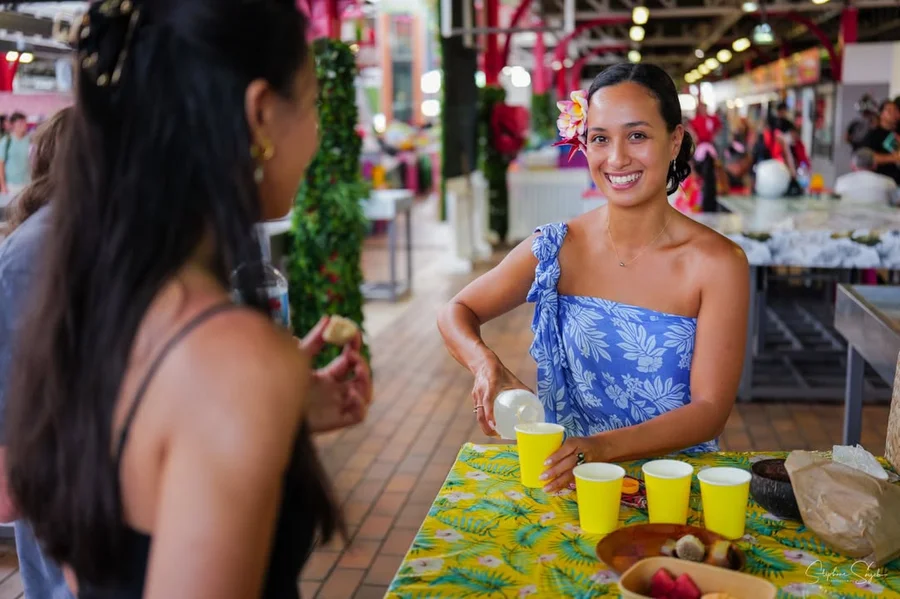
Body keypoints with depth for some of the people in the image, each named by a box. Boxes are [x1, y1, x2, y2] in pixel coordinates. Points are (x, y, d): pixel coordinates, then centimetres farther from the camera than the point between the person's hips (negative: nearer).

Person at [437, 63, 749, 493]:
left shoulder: (716, 263, -7)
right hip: (564, 477, 1)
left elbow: (711, 409, -11)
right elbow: (456, 313, 8)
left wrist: (606, 447, -28)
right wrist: (486, 365, -15)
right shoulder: (555, 248, 0)